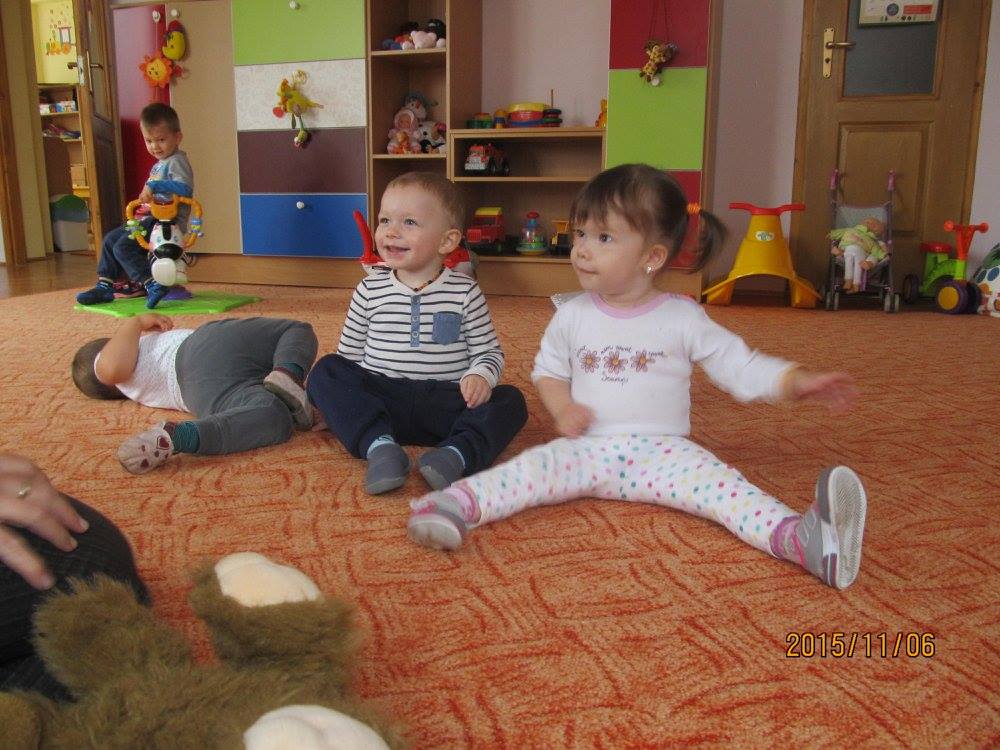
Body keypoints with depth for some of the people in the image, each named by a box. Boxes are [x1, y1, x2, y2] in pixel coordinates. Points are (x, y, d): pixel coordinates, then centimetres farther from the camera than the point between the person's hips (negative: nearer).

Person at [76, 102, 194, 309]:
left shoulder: (176, 161, -10)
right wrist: (148, 198, 12)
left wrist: (154, 186, -32)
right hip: (152, 218, 11)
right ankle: (104, 286, 18)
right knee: (111, 240, 15)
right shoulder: (160, 164, 20)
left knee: (124, 247, -20)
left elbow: (185, 188, -28)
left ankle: (152, 284, -24)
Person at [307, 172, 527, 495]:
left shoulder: (465, 292, 2)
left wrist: (481, 376, -16)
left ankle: (456, 454, -43)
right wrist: (335, 400, 1)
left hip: (446, 403, -1)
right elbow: (349, 353, 13)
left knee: (511, 400, -21)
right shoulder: (369, 290, 6)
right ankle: (379, 445, -34)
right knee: (325, 370, -19)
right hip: (381, 397, 1)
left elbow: (489, 351, 5)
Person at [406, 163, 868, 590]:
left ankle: (800, 538, -44)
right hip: (588, 448, 2)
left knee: (717, 481, -26)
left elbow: (741, 366, 3)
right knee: (533, 466, -25)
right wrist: (562, 408, -7)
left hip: (661, 450, -1)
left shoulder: (683, 318, 0)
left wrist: (797, 383, -11)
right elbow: (548, 370, 14)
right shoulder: (572, 316, 5)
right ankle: (457, 506, -40)